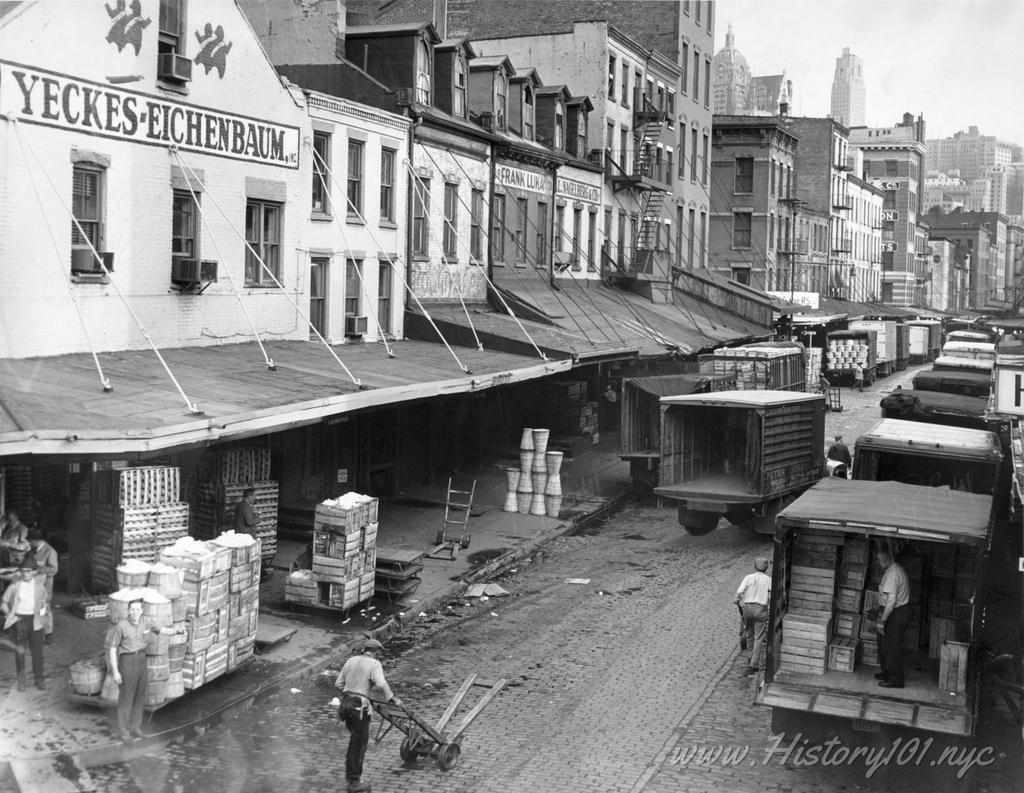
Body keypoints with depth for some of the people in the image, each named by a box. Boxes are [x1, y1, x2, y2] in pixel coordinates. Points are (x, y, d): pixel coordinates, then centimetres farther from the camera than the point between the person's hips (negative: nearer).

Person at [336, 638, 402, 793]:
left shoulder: (351, 661, 12)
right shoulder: (374, 664, -6)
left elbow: (338, 683, 15)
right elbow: (381, 684, -21)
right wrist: (392, 699, -12)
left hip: (346, 703, 7)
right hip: (359, 706, -7)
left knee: (355, 739, 22)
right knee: (359, 744, 3)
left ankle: (351, 773, 27)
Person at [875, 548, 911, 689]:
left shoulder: (892, 574, -25)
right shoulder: (898, 568, 9)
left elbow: (891, 600, -29)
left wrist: (882, 620, -25)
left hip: (897, 613, -11)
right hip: (901, 610, 11)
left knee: (892, 647, -2)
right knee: (883, 642, 20)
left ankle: (895, 680, 6)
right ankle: (887, 672, 32)